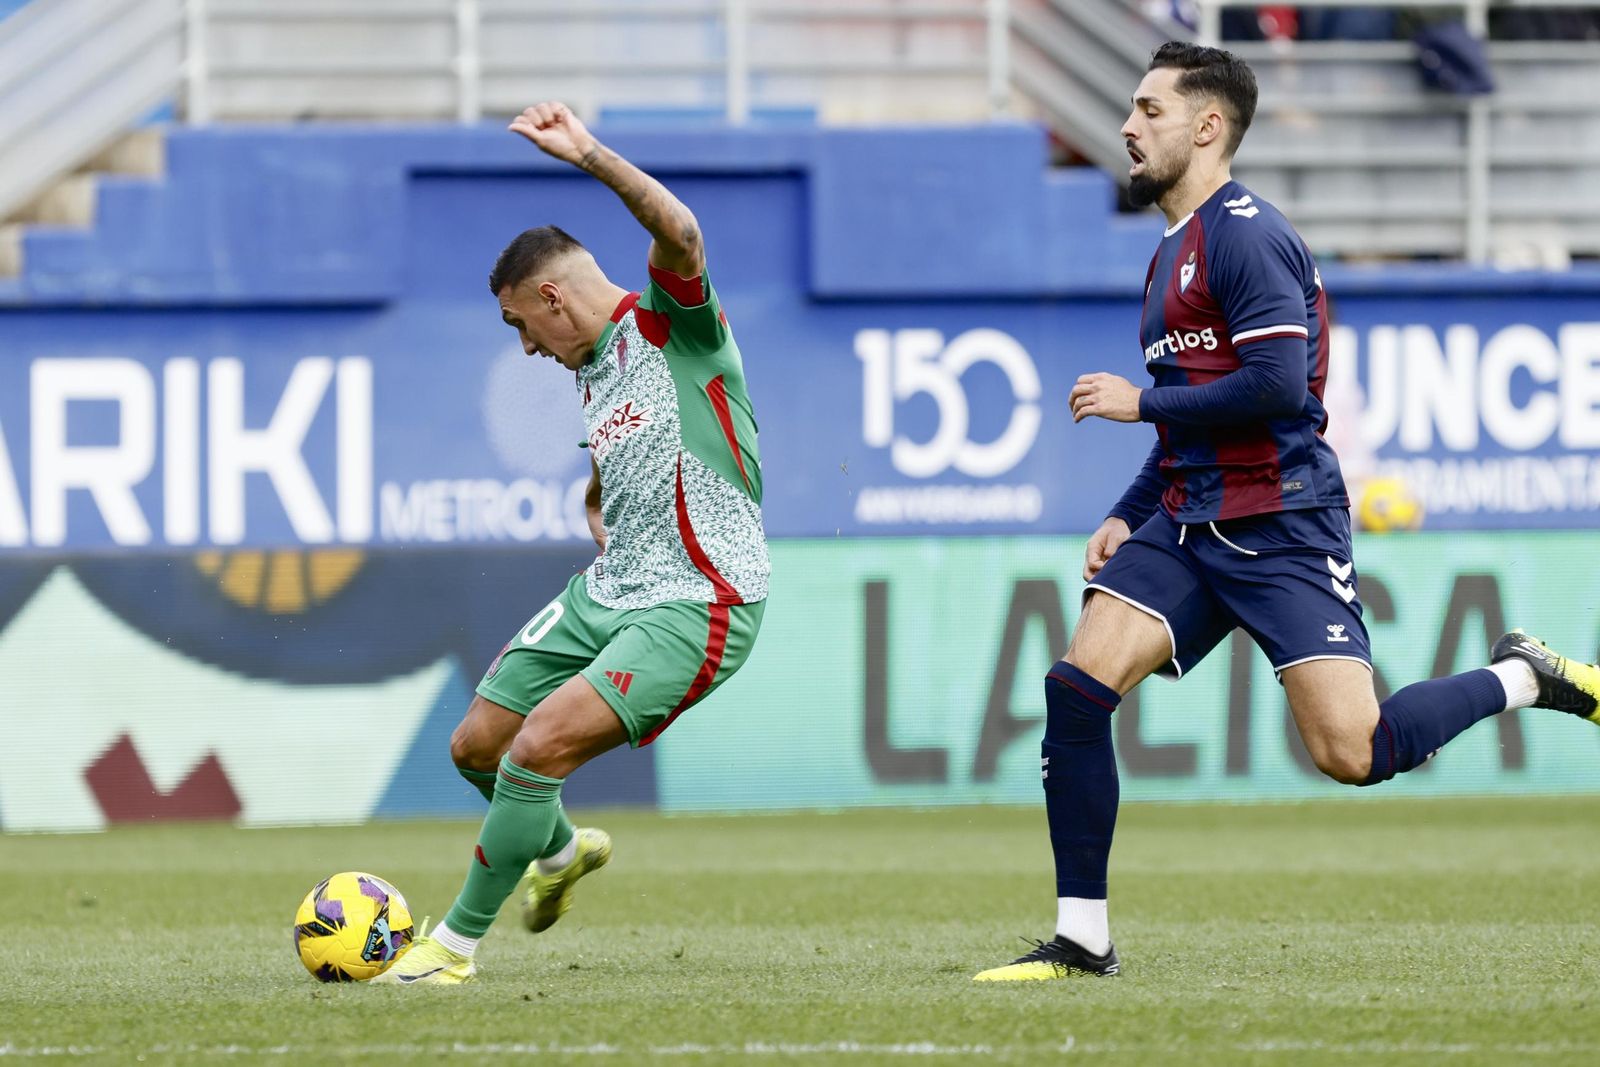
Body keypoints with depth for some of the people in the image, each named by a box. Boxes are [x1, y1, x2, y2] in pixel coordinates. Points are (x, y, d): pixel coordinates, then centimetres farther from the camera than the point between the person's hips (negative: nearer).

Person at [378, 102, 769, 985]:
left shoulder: (667, 320, -9)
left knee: (540, 746, -21)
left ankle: (455, 944, -6)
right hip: (606, 593, 10)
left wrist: (590, 157, -38)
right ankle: (559, 851, 45)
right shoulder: (593, 375, 17)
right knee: (477, 746, 12)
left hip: (696, 609, -10)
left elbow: (679, 233, -33)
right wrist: (607, 542, 15)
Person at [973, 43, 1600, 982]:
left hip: (1281, 526, -9)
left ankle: (1522, 679, 10)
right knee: (1076, 687, -8)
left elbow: (1277, 387, -22)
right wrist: (1128, 517, 18)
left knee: (1352, 753, -15)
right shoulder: (1177, 250, 19)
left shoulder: (1243, 233, -11)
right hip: (1190, 521, 9)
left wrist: (1141, 403, -11)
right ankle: (1082, 940, -3)